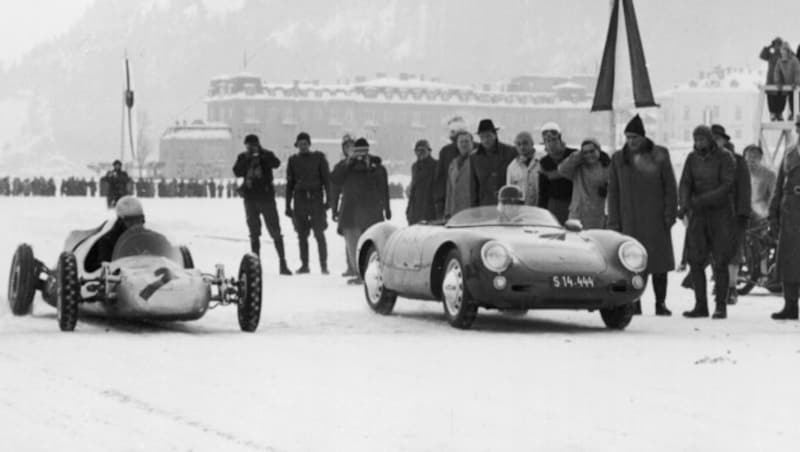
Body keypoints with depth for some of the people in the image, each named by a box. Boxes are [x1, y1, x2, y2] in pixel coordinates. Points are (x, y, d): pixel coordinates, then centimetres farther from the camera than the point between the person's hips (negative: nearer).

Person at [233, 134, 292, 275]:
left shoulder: (266, 156, 0)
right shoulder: (243, 158, 6)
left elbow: (276, 164, -20)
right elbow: (237, 172, -8)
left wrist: (262, 155, -30)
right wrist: (246, 160, -19)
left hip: (266, 197, -3)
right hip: (250, 199, 3)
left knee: (275, 231, -4)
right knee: (254, 233, 7)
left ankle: (282, 262, -2)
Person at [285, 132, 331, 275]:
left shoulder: (318, 157, 4)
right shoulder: (293, 160, 12)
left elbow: (326, 179, 3)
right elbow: (290, 184, 15)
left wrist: (328, 199, -6)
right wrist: (288, 205, 11)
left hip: (316, 198, -3)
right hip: (300, 199, 3)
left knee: (319, 233, -9)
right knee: (302, 235, 2)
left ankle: (324, 265, -7)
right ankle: (304, 264, 9)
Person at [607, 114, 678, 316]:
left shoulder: (659, 156, 1)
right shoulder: (619, 159, 6)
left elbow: (670, 188, 3)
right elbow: (613, 192, 7)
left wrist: (670, 215, -5)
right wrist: (614, 222, 1)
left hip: (655, 219, -1)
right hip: (630, 221, 1)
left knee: (659, 262, -1)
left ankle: (660, 303, 5)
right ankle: (635, 304, 2)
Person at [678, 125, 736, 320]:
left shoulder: (725, 158, -11)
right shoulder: (692, 158, 3)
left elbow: (727, 187, -20)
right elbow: (685, 185, -5)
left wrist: (700, 201, -28)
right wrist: (684, 205, -26)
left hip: (721, 214, -4)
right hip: (699, 216, 4)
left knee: (720, 262, -6)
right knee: (695, 261, -2)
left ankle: (721, 307, 0)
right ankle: (701, 306, 4)